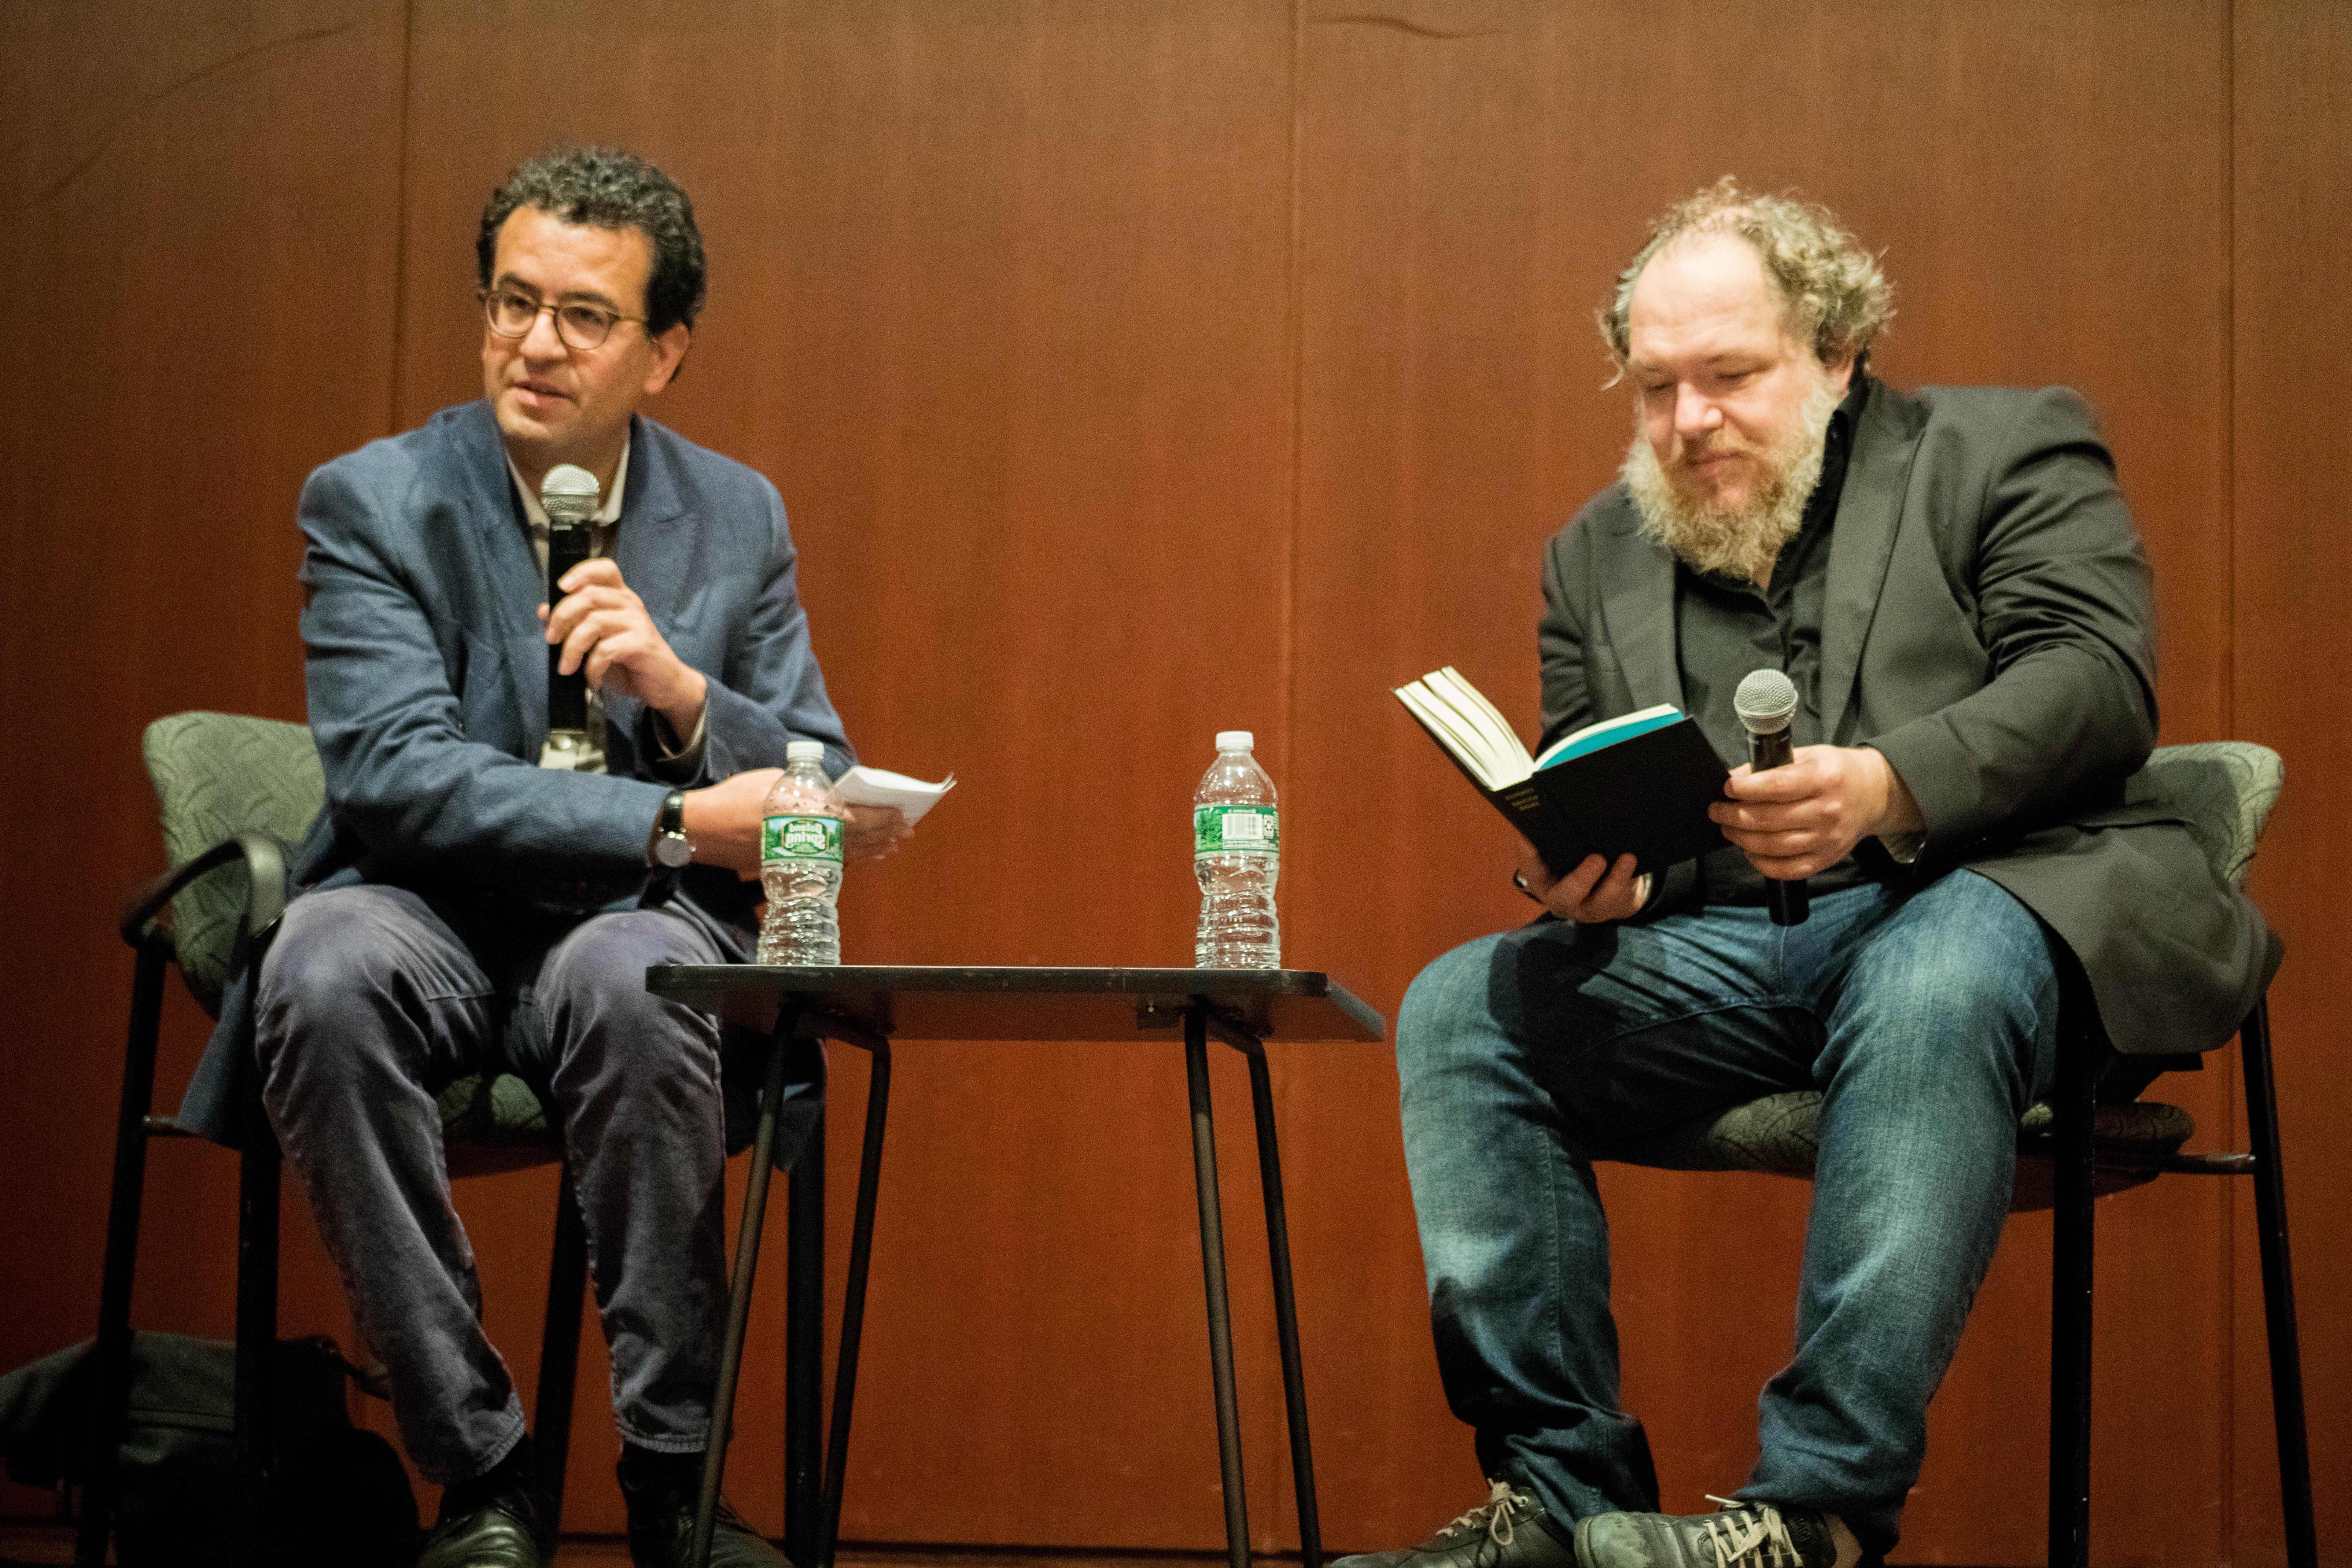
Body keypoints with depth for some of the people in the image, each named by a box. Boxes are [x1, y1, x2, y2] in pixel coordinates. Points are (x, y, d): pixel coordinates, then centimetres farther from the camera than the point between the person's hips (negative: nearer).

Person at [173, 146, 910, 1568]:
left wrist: (681, 690, -14)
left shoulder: (739, 518, 9)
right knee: (327, 973, -36)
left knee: (628, 982, -36)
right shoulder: (372, 503, 1)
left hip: (643, 928, 1)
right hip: (438, 919, 0)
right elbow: (395, 777, -13)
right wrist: (678, 825, -21)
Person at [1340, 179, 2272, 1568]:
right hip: (1722, 943, 5)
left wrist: (1891, 788, -25)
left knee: (1930, 990, -39)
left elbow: (2099, 680, -7)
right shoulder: (1600, 552, 21)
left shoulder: (2009, 449, 8)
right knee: (1463, 1009, -18)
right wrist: (1587, 871, -8)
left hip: (1991, 896, -4)